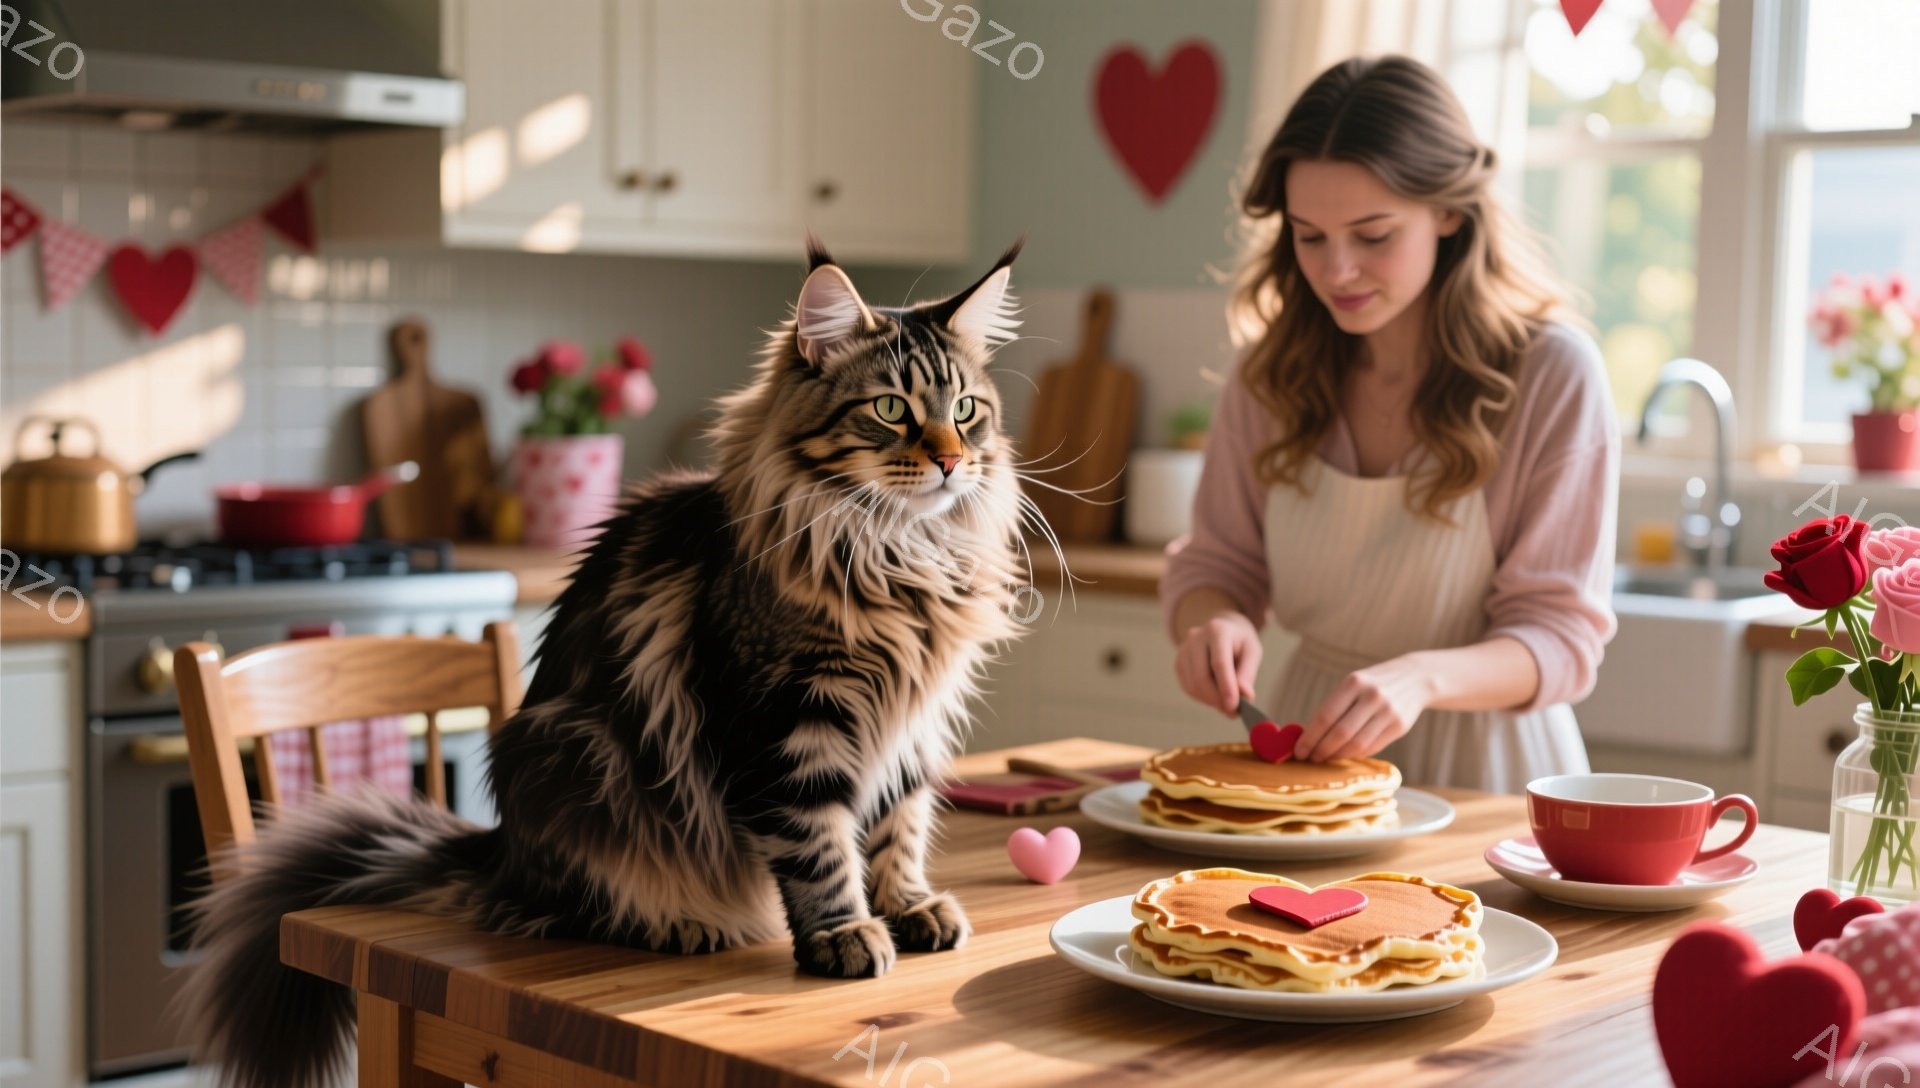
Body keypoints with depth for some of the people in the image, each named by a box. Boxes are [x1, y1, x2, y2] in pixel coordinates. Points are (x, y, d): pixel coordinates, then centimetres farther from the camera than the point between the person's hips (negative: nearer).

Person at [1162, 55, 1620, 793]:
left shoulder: (1553, 374, -11)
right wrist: (1215, 621, -14)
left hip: (1479, 769, -3)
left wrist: (1422, 678, -29)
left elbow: (1560, 636, -10)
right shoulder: (1276, 370, 1)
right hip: (1305, 745, 3)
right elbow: (1214, 561, 9)